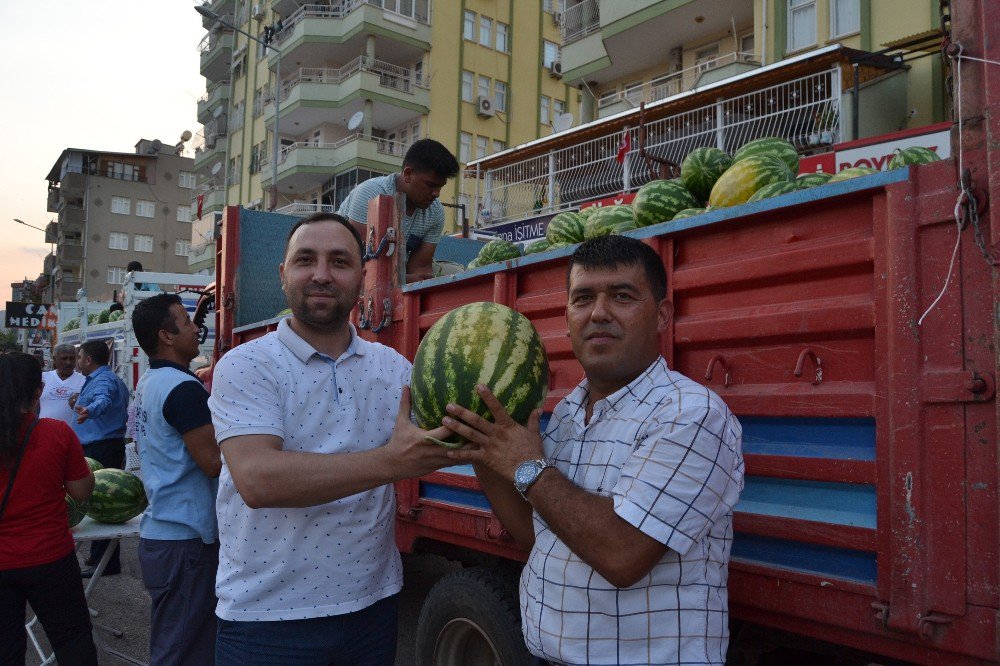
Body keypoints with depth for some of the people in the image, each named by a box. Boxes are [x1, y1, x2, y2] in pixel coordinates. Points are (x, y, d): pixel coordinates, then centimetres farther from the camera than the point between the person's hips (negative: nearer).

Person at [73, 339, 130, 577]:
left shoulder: (103, 380, -14)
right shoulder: (112, 379, 21)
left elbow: (104, 400, -38)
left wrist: (89, 410, -61)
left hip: (100, 449, -11)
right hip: (112, 446, 11)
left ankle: (105, 562, -8)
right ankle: (98, 557, 26)